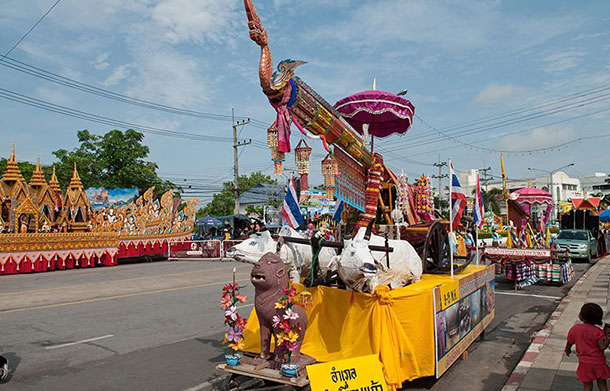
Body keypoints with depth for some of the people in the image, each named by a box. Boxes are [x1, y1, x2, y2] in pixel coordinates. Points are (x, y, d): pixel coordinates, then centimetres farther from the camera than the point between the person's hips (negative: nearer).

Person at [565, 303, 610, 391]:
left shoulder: (574, 329, -7)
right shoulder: (597, 331, -15)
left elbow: (568, 345, 3)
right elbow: (603, 347, -22)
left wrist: (567, 351, 23)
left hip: (584, 363, 1)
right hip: (599, 362, -1)